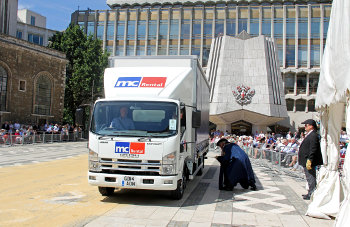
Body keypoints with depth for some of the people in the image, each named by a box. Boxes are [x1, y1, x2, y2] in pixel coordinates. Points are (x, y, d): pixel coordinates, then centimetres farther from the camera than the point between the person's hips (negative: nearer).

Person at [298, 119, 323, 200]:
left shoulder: (313, 135, -18)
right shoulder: (309, 135, 15)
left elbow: (313, 150, -24)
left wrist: (309, 161, -25)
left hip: (309, 162, -11)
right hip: (306, 161, 11)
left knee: (311, 178, -3)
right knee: (310, 178, 17)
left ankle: (311, 195, 4)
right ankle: (310, 193, 27)